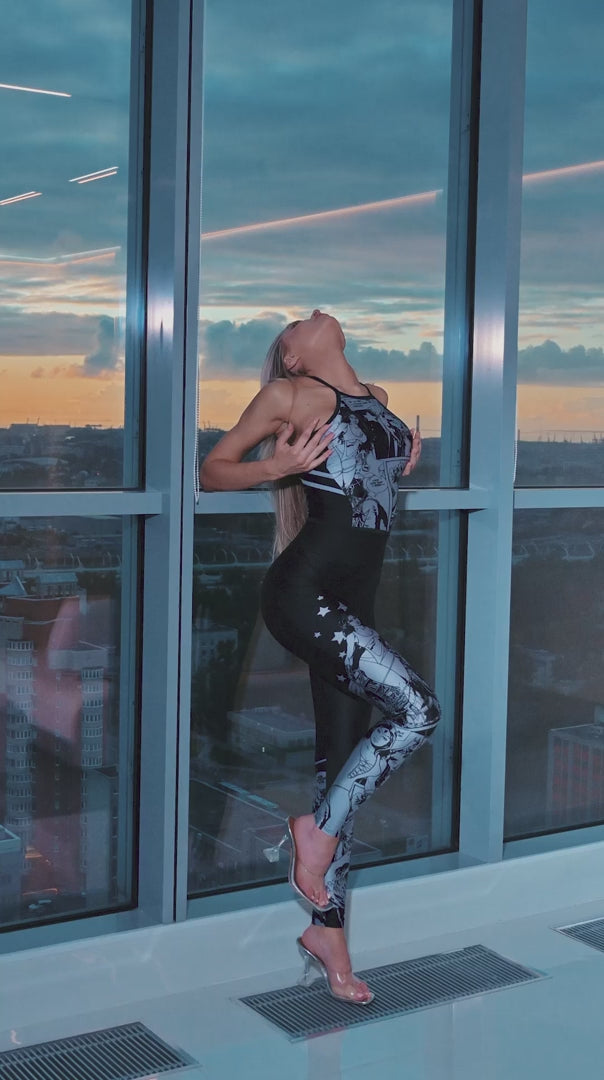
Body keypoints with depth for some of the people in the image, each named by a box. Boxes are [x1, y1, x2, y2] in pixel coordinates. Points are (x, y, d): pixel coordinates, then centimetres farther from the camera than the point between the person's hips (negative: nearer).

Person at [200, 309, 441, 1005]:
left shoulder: (376, 397, 19)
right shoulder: (288, 393, 1)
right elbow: (214, 469, 5)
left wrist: (400, 467, 17)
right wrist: (276, 467, -13)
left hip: (351, 604, 7)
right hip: (303, 590, -7)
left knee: (342, 757, 8)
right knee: (416, 711, -19)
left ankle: (327, 931, 18)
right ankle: (318, 829, 0)